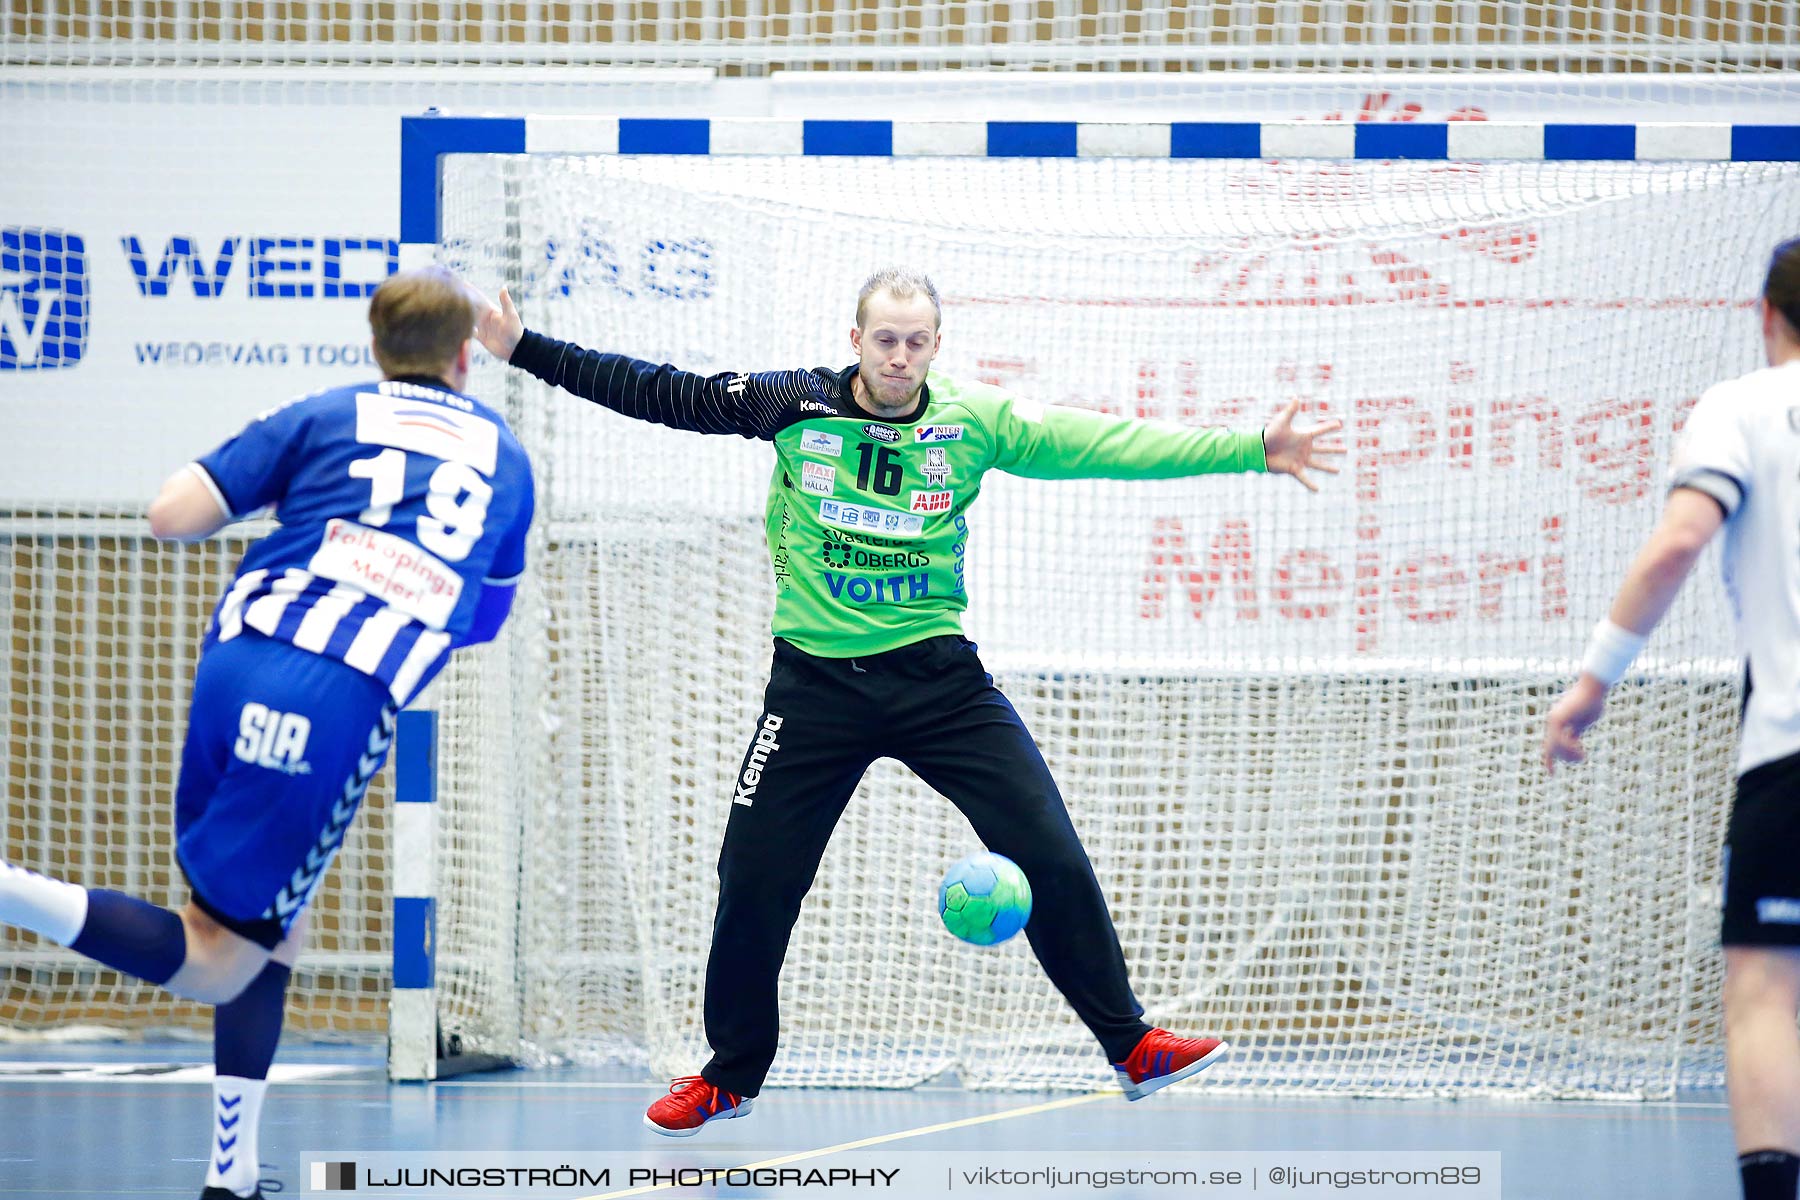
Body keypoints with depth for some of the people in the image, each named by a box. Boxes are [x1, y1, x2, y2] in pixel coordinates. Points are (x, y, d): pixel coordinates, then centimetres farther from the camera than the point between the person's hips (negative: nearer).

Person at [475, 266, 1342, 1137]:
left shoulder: (974, 423, -3)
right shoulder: (792, 407, -4)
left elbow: (1110, 444, -6)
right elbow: (656, 393, 2)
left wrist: (1250, 449, -12)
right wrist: (525, 350, -1)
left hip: (936, 675, 0)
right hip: (816, 681, 0)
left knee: (1049, 854, -8)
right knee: (753, 878, 0)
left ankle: (1131, 1045, 6)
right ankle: (730, 1073, 22)